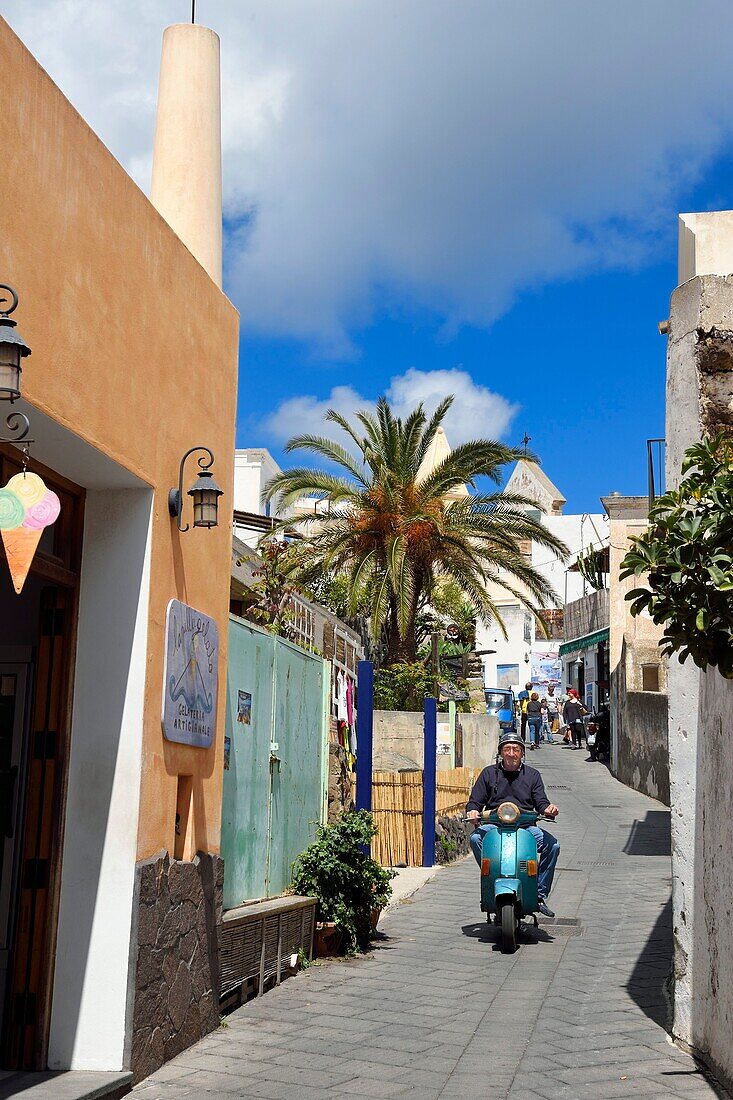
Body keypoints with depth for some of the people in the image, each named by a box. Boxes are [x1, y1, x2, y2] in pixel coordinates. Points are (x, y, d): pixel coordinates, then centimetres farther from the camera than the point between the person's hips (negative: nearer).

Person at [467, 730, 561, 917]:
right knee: (476, 838, -32)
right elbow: (475, 801, 10)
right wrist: (472, 811, -14)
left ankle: (540, 895, -13)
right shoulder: (489, 773, 13)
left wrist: (548, 809, -17)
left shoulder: (532, 775, 14)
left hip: (525, 826, 1)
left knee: (553, 845, -23)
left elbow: (541, 802, 7)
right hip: (493, 825, -1)